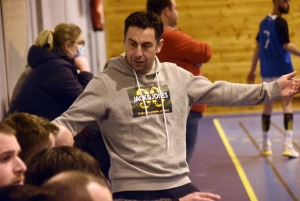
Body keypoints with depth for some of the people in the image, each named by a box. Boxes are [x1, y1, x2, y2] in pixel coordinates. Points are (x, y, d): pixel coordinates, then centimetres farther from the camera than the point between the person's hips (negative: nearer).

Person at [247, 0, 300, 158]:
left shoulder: (264, 22, 11)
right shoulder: (280, 22, -12)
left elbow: (258, 47, 16)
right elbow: (286, 45, -20)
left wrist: (252, 70, 21)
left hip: (267, 72, 7)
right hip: (282, 70, -7)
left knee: (268, 106, 14)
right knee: (287, 104, -5)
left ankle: (266, 145, 19)